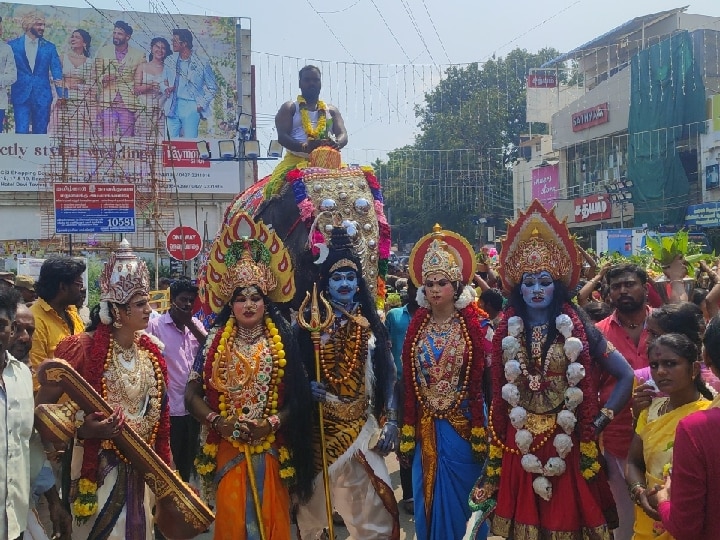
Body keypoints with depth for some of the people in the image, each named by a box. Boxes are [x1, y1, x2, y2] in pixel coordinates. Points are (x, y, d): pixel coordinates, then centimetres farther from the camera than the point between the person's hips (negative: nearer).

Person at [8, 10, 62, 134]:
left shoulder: (49, 47, 8)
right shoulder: (12, 45, 4)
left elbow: (57, 71, 4)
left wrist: (61, 95, -6)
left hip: (42, 96, 1)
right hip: (21, 96, -1)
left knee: (40, 133, 4)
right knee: (21, 132, -7)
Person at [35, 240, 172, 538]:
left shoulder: (151, 350, 2)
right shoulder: (84, 348, -17)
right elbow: (41, 405, -15)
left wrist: (168, 466, 10)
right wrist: (82, 430, -29)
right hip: (99, 468, -6)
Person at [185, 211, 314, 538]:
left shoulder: (283, 343, 0)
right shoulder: (215, 343, 2)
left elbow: (297, 398, -1)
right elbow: (192, 395, 2)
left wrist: (273, 422, -15)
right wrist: (217, 421, -13)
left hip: (271, 451, 0)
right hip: (227, 450, 1)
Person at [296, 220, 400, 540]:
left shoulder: (371, 324, 3)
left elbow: (388, 374, 2)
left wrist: (391, 421, -4)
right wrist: (306, 388, -25)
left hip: (362, 426, 2)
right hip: (320, 426, -2)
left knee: (372, 507, 5)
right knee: (314, 501, 11)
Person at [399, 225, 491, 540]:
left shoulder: (475, 325, -7)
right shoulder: (417, 326, 2)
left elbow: (485, 380, -9)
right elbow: (408, 383, 3)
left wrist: (480, 434, -13)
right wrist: (407, 433, 1)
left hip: (462, 424, -3)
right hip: (425, 427, 3)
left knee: (459, 501, 7)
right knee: (428, 501, 12)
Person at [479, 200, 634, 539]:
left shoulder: (577, 329, -4)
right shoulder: (506, 332, 3)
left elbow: (626, 376, -1)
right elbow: (497, 393, 7)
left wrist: (598, 422, -7)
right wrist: (491, 466, 5)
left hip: (567, 445, -2)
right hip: (519, 446, 2)